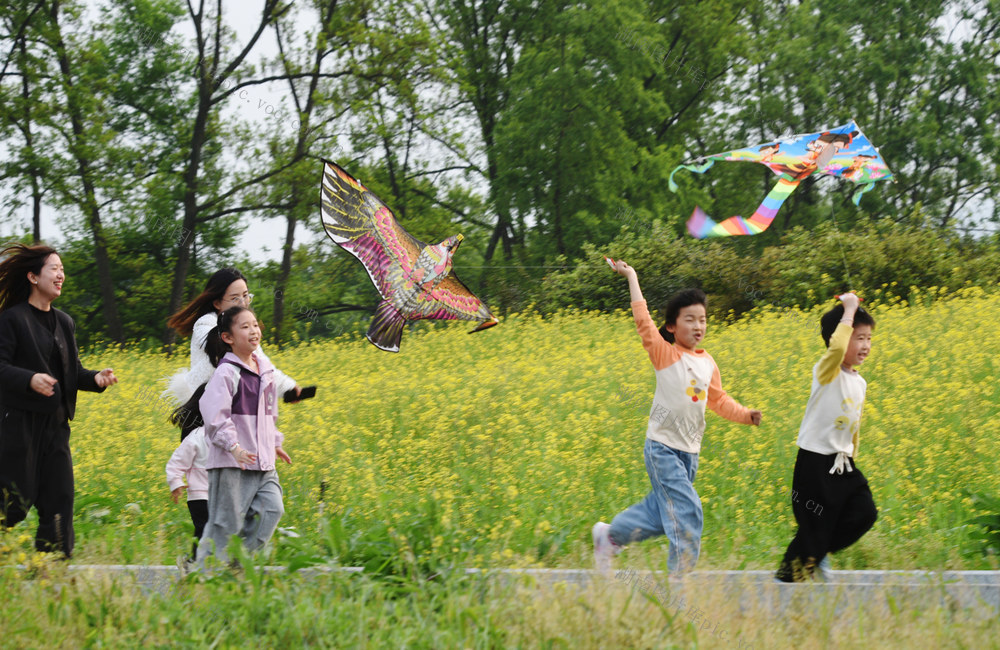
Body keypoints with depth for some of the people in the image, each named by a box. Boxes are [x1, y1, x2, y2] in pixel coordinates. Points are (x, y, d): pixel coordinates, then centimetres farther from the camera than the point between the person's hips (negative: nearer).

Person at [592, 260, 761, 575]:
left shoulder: (708, 363, 9)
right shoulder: (665, 354, -8)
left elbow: (719, 400, 17)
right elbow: (643, 320, -13)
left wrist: (745, 414, 1)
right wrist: (632, 277, -8)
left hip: (689, 451, 7)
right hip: (663, 447, -7)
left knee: (661, 511, 12)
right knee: (687, 512, -12)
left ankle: (611, 534, 31)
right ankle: (680, 576, -3)